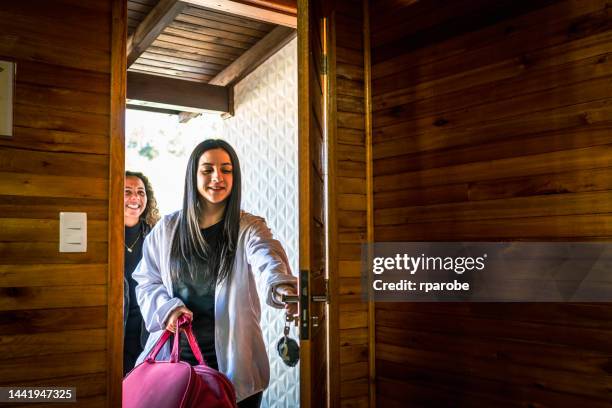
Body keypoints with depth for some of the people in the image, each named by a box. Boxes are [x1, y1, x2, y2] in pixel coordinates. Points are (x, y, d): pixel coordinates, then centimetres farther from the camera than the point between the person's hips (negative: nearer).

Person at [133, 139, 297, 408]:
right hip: (175, 355, 2)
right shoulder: (167, 229, 3)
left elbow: (267, 257, -28)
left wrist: (282, 287, -50)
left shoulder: (249, 228, -6)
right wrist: (167, 308, -10)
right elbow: (146, 281, 11)